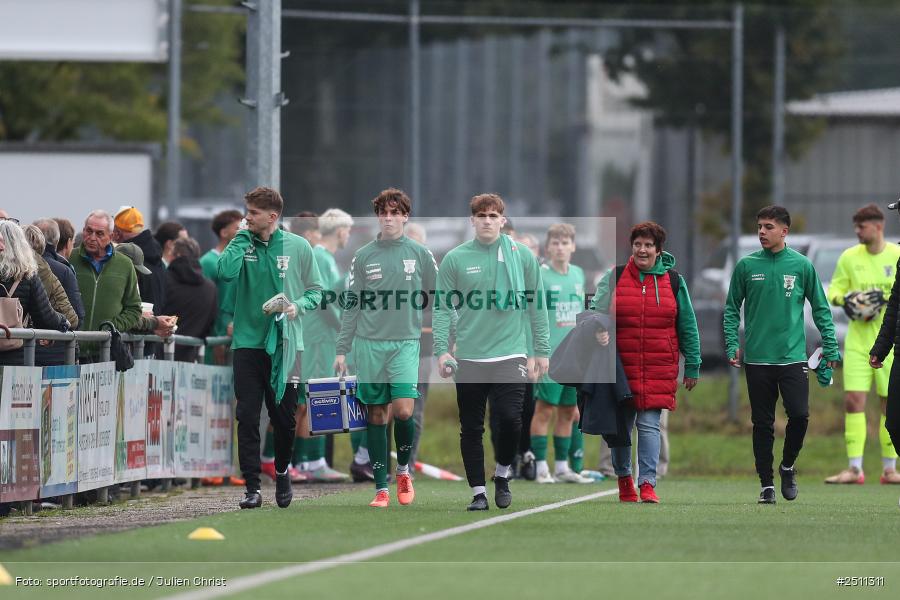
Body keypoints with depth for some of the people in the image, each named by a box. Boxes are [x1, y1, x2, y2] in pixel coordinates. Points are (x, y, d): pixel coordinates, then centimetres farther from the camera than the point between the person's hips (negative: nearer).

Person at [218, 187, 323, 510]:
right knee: (247, 417, -6)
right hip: (248, 341, 0)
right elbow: (226, 271, -17)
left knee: (284, 416, 8)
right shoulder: (242, 244, 2)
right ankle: (252, 486, -4)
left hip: (285, 344, 0)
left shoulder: (298, 247, 1)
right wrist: (242, 238, -10)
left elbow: (316, 290, 8)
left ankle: (282, 472, 32)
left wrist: (298, 305, -12)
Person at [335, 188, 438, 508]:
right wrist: (342, 350, 5)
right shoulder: (363, 257, 6)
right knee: (377, 414, 2)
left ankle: (404, 469, 11)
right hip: (369, 343, 1)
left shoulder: (420, 254, 4)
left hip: (406, 342, -1)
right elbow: (352, 305, 9)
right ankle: (381, 489, 7)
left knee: (403, 409, -15)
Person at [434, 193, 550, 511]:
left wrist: (542, 350, 5)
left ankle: (502, 474, 13)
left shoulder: (522, 255, 3)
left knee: (511, 419, -13)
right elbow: (443, 307, 2)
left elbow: (536, 305, 7)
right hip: (469, 358, 1)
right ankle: (478, 491, 14)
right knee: (471, 428, 4)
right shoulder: (455, 259, 2)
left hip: (510, 354, -1)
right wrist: (441, 350, -8)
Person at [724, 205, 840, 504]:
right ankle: (767, 483, 12)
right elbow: (732, 309, 8)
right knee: (762, 424, 3)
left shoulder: (802, 265, 2)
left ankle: (788, 466, 13)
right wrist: (732, 345, -2)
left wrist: (830, 347, 2)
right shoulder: (746, 266, 3)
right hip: (757, 358, 1)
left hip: (793, 356, -1)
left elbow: (820, 308, 7)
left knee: (799, 415, -12)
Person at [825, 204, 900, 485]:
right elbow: (834, 289, 10)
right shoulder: (849, 257, 5)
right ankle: (854, 468, -6)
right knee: (853, 399, -9)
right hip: (858, 338, 1)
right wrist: (843, 299, -11)